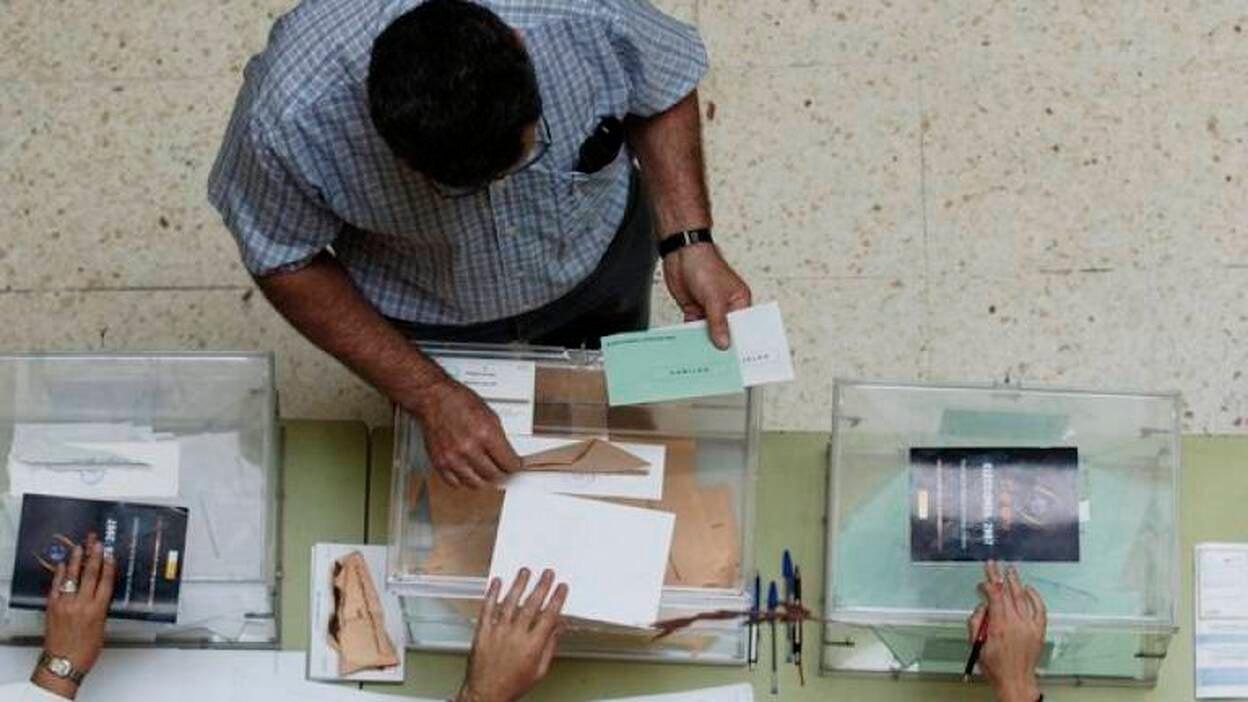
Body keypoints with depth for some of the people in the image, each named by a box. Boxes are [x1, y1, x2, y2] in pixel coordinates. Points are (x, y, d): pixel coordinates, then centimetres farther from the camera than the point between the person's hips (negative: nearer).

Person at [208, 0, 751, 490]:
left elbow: (663, 94, -15)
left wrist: (688, 241, -26)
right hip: (426, 316, -1)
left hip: (602, 251, 2)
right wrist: (431, 398, -28)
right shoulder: (291, 118, -43)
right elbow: (285, 264, -23)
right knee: (459, 490, 27)